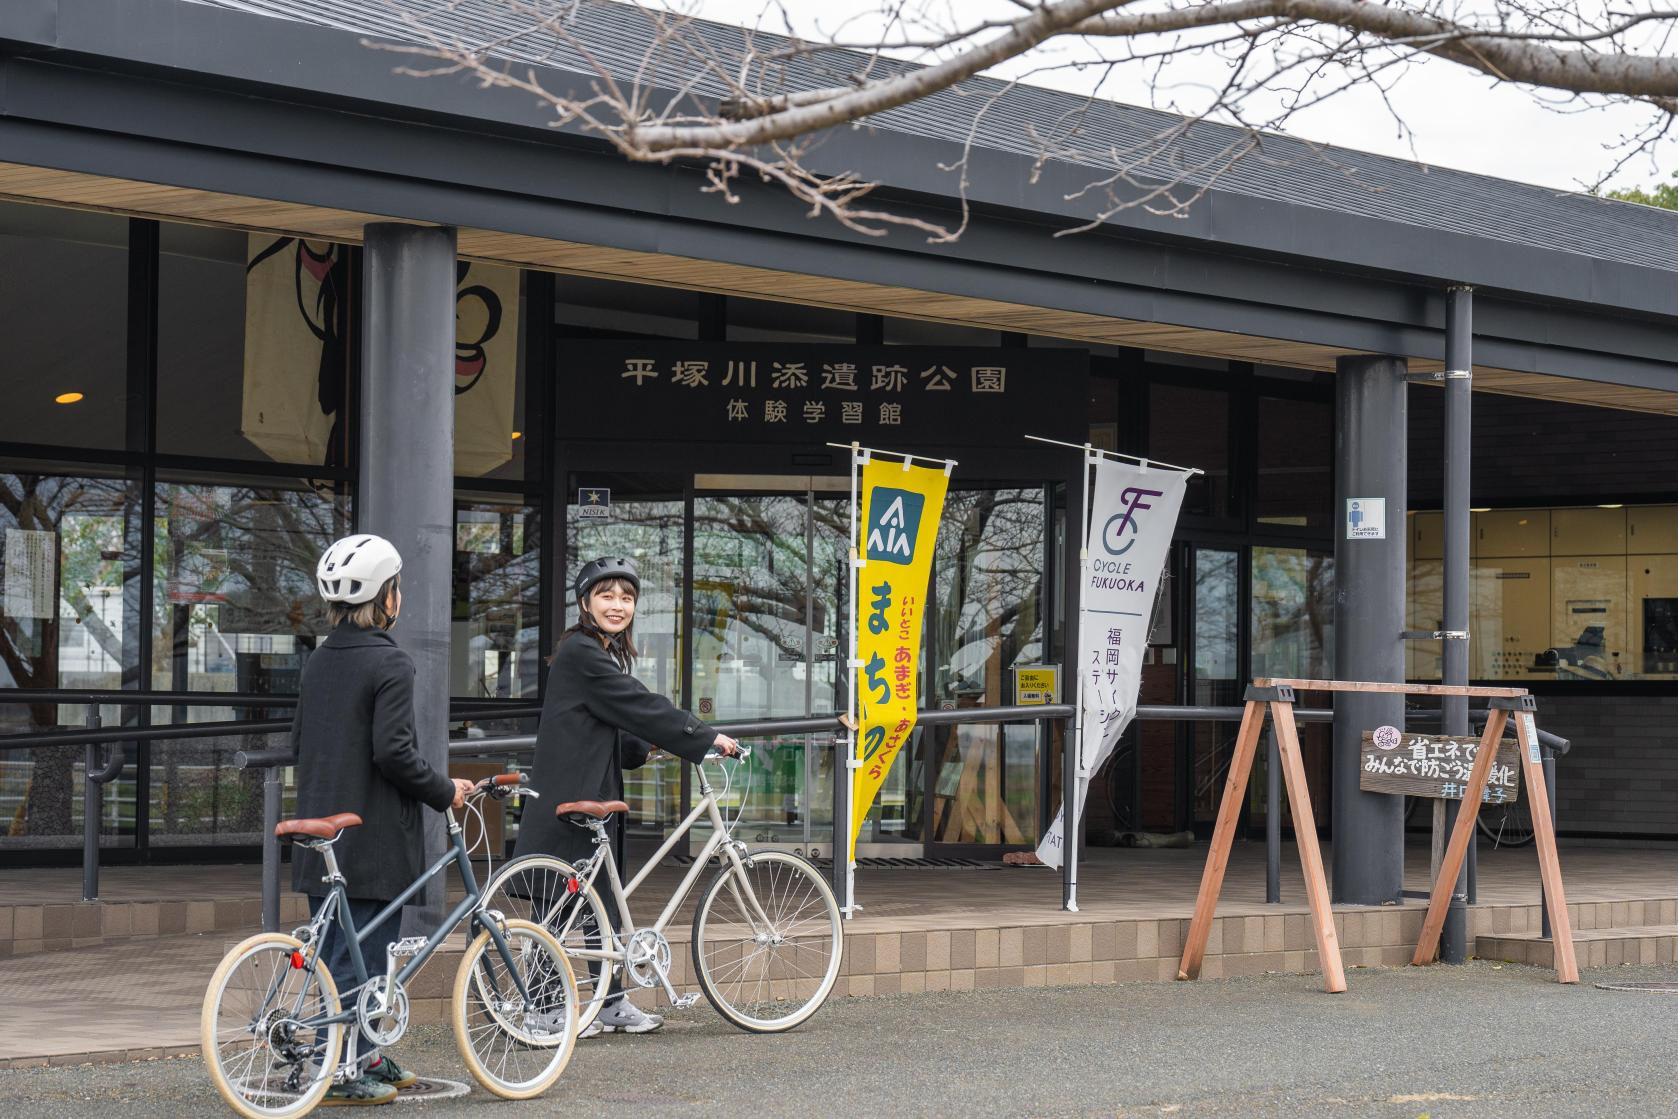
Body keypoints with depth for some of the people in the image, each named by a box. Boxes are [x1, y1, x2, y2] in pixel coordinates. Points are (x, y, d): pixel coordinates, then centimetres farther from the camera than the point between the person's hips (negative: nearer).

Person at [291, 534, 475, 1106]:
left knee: (337, 949, 14)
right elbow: (393, 752, -21)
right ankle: (343, 1076, -2)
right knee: (361, 955, -3)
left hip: (320, 836, 8)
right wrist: (445, 791, -8)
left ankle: (363, 1056, 25)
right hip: (373, 839, -8)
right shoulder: (390, 663, -14)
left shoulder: (319, 661, 11)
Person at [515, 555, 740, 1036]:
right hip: (568, 799, -10)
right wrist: (706, 739, -15)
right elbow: (639, 706, -18)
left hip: (598, 798, 10)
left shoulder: (607, 654, 17)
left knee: (605, 904, 12)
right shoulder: (580, 653, -14)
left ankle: (613, 1003, 19)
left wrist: (643, 746, 2)